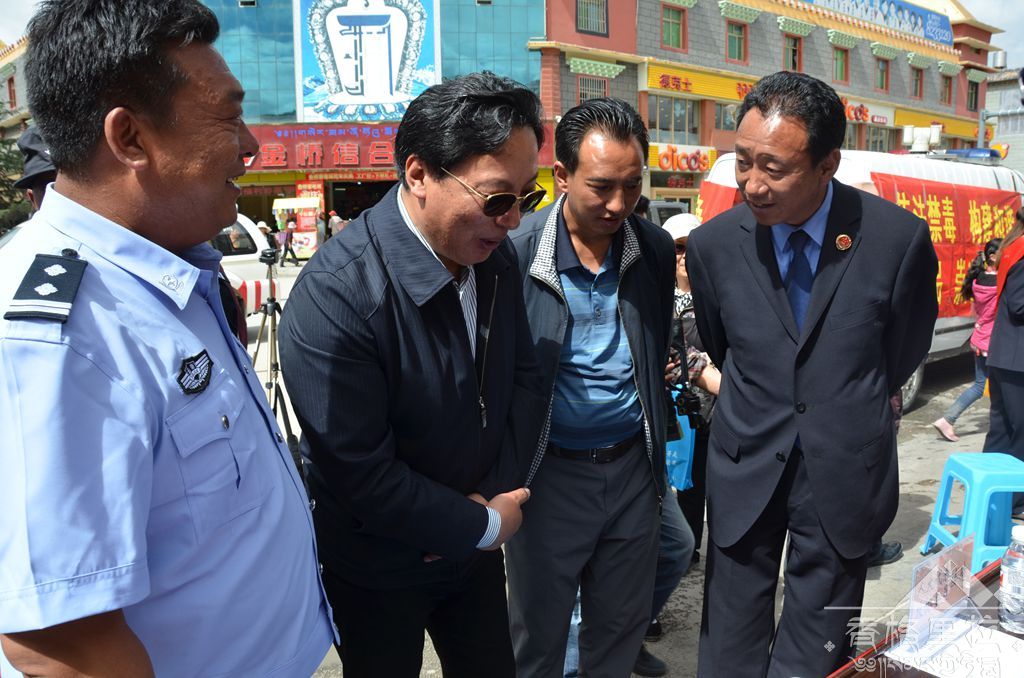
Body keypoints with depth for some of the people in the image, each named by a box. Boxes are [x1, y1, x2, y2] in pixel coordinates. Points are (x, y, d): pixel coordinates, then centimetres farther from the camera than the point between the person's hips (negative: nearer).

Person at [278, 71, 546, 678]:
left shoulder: (493, 254, -9)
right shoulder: (334, 297, -29)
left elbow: (523, 377, 2)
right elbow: (362, 475, -25)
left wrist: (498, 493, -9)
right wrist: (485, 524, -15)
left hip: (478, 545, 6)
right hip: (381, 569, -5)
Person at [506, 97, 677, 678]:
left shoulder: (657, 249, -1)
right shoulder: (515, 253, -15)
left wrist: (658, 457, 11)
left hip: (633, 467, 4)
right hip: (548, 472, -3)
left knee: (622, 631, 21)